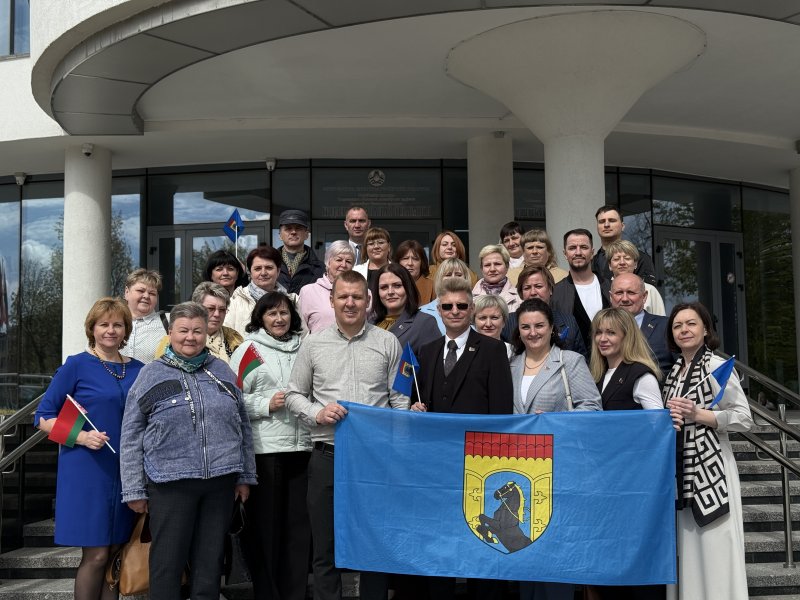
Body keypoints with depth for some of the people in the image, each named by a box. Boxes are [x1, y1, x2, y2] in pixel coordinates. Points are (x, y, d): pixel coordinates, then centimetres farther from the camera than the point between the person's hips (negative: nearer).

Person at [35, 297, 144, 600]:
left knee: (115, 552, 9)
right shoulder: (76, 365, -3)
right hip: (87, 470, -4)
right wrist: (81, 437, -17)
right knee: (95, 554, -3)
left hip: (125, 470, 4)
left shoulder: (137, 369, 9)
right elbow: (43, 417, -3)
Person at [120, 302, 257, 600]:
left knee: (210, 563, 11)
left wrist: (246, 476, 11)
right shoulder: (151, 374, 2)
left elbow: (243, 427, 14)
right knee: (167, 563, 4)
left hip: (221, 482, 3)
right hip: (170, 483, -2)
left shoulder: (223, 371, 10)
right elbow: (131, 437, 1)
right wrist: (134, 490, -3)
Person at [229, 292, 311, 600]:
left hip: (302, 445, 4)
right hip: (263, 447, -4)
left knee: (299, 521, 8)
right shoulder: (248, 350, 1)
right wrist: (267, 404, -14)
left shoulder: (303, 348, 12)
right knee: (265, 522, 4)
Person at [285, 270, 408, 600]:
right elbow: (293, 394, 9)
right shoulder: (313, 344, 6)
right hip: (327, 456, 1)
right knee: (325, 547, 8)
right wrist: (317, 413, -9)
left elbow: (400, 399, 4)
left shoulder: (388, 343, 4)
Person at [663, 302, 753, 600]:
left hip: (709, 464, -7)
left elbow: (744, 418, -11)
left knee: (714, 545, -5)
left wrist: (697, 414, -20)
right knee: (688, 546, 11)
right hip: (680, 467, 7)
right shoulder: (675, 371, 12)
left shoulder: (716, 366, -8)